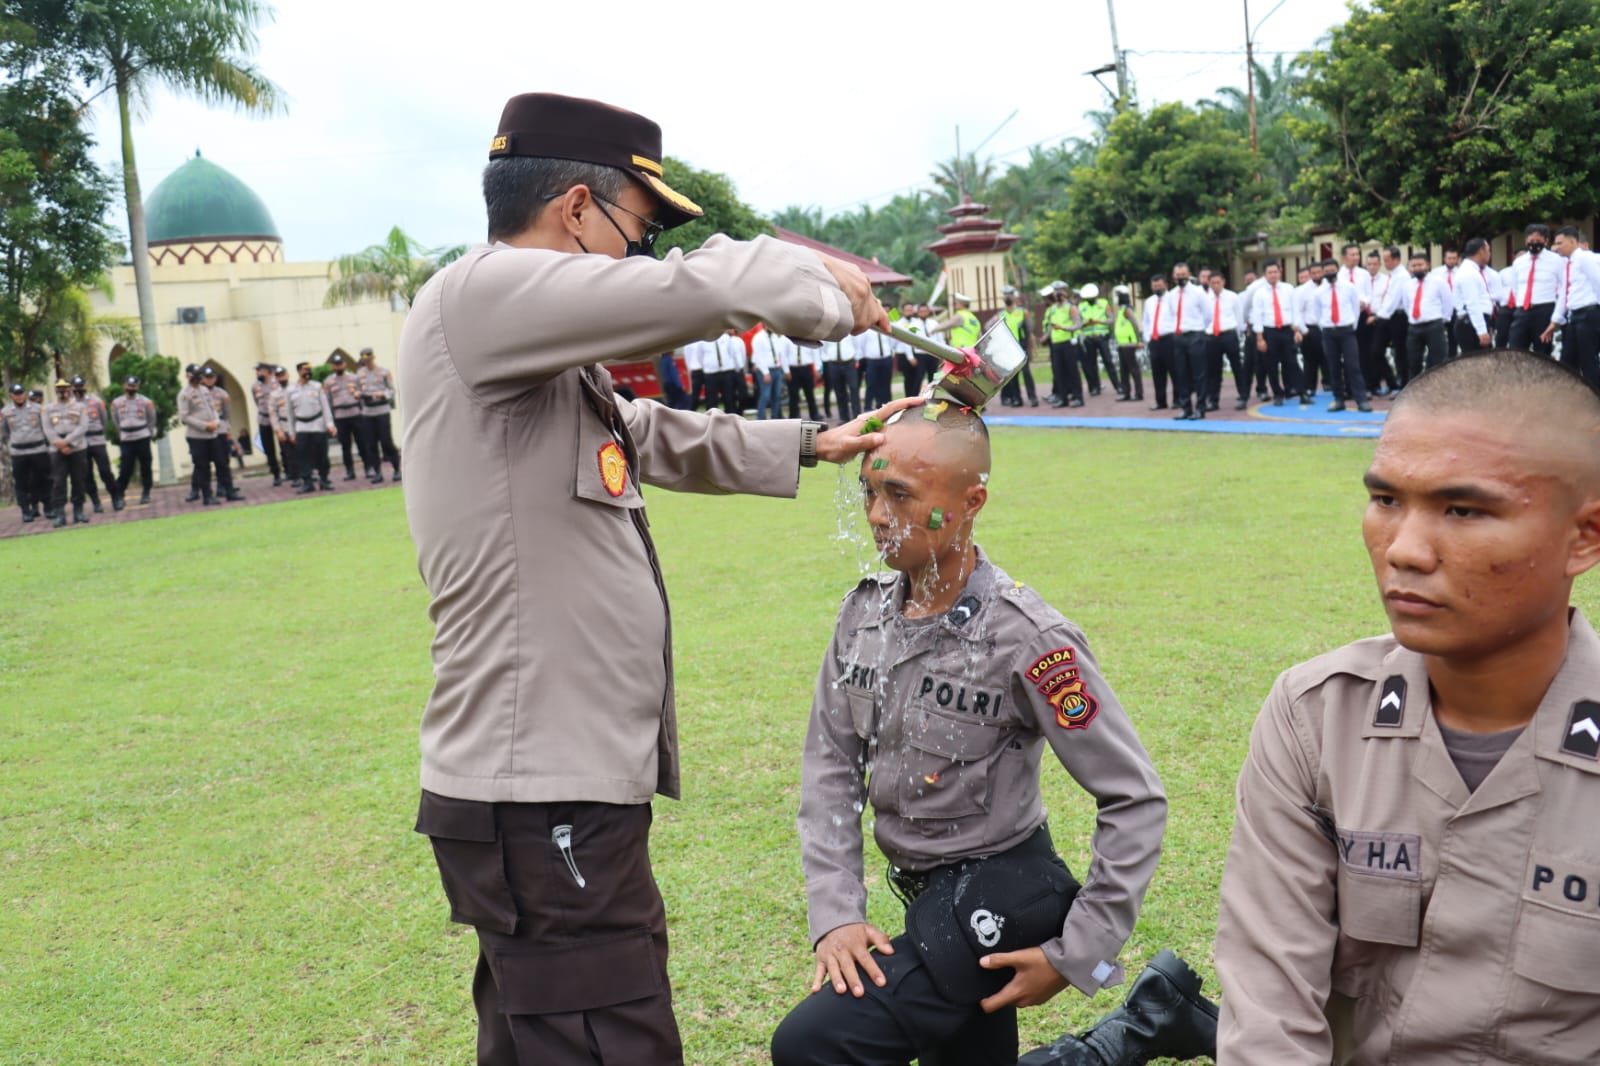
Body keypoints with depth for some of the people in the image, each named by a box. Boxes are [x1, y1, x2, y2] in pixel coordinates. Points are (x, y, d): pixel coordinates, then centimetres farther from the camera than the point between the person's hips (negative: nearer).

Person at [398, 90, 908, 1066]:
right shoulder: (476, 296, -13)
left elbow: (659, 436, 27)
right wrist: (826, 288, -2)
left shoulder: (551, 363, 16)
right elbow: (705, 288, -21)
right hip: (540, 807, -10)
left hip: (566, 791, 10)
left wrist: (810, 446, 24)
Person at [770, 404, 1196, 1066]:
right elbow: (831, 766, -1)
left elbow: (1135, 799, -17)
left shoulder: (1024, 638, -21)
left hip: (997, 899, -7)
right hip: (924, 890, 7)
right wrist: (833, 911, -11)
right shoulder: (865, 611, -4)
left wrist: (1075, 956, -17)